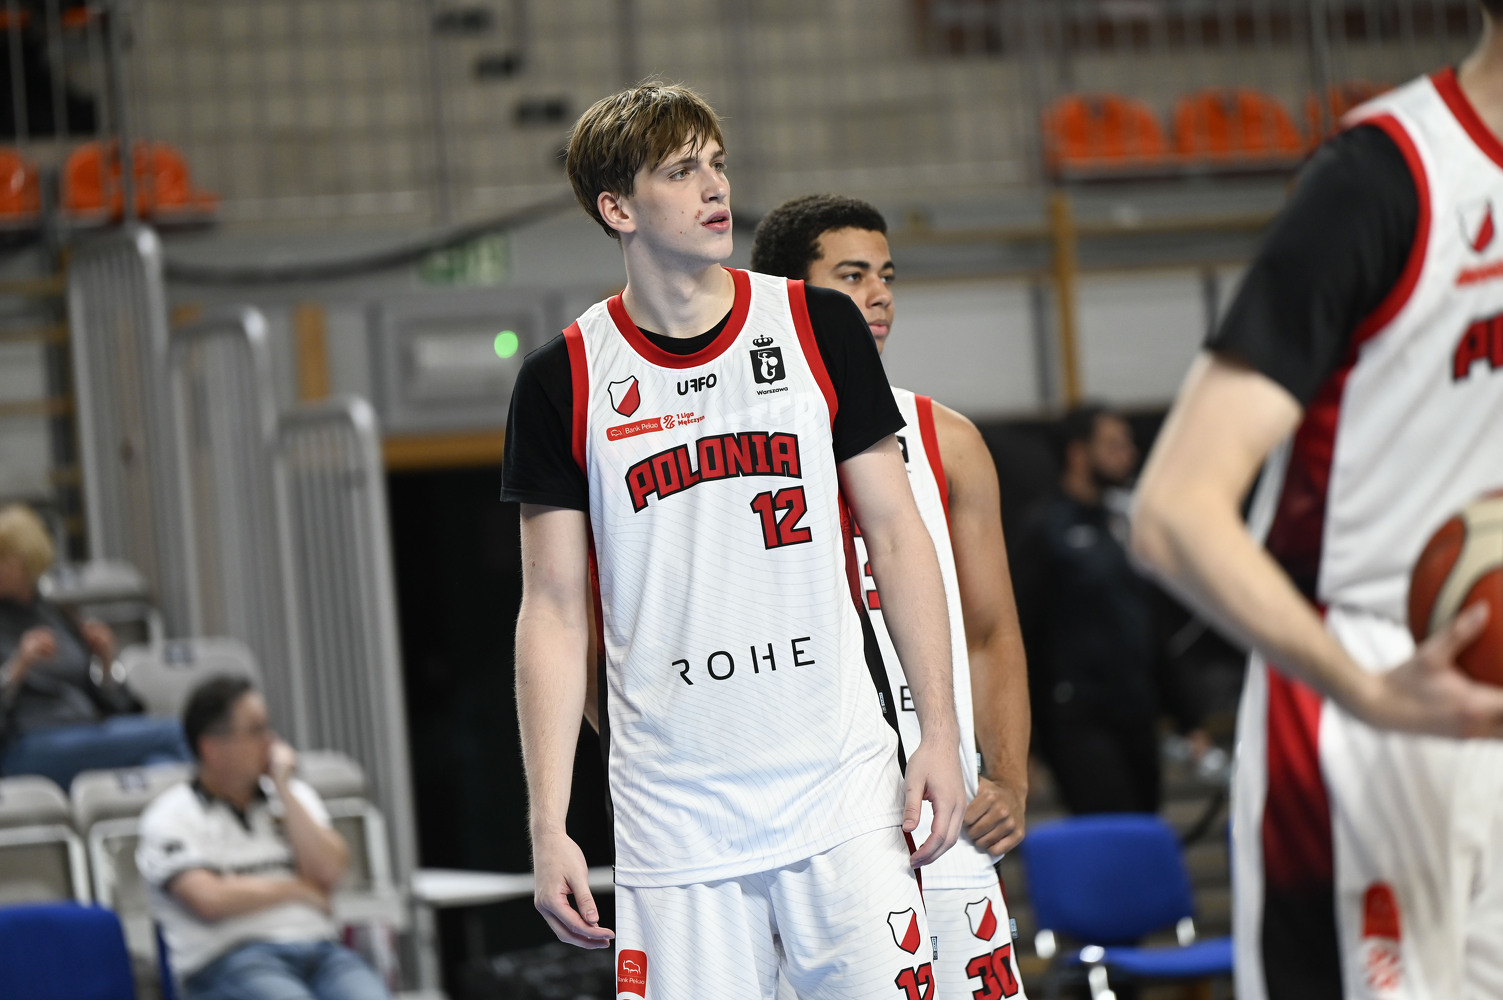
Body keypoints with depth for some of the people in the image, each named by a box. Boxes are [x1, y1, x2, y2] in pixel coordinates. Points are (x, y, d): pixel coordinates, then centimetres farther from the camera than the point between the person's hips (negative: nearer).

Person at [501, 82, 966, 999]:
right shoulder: (565, 382, 1)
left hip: (844, 793, 1)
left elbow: (895, 533, 8)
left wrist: (941, 731, 1)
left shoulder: (820, 327, 4)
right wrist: (548, 826, -2)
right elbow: (555, 611, 3)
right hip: (672, 816, 0)